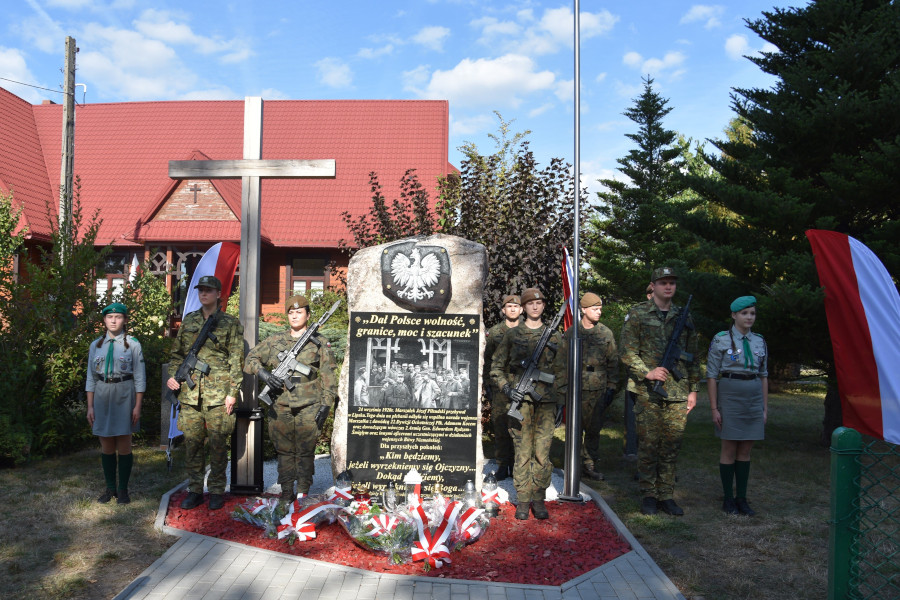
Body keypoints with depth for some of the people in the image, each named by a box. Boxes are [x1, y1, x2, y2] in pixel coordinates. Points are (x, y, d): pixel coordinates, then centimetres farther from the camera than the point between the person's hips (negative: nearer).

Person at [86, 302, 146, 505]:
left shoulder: (132, 344, 0)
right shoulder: (96, 345, 8)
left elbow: (140, 377, -1)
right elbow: (91, 377, 9)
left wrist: (137, 406, -6)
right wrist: (90, 406, 4)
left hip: (124, 396, -3)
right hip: (102, 396, 3)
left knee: (124, 446, 0)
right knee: (106, 446, 7)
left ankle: (123, 490, 11)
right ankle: (110, 488, 19)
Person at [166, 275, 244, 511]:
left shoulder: (230, 324, 1)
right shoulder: (188, 321, 13)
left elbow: (236, 360, -2)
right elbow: (176, 353, 20)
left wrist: (232, 392, -8)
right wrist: (172, 375, 2)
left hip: (218, 394, -3)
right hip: (190, 393, 4)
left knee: (218, 444, 3)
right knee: (191, 443, 8)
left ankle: (217, 491, 14)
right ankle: (194, 490, 19)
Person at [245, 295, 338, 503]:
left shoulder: (320, 343, 4)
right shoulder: (275, 341, 9)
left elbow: (328, 378, 2)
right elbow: (251, 359, 13)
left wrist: (326, 405, -5)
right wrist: (263, 373, -7)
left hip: (309, 407, -2)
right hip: (281, 406, 2)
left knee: (305, 451, 1)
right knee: (284, 450, 8)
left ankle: (303, 494, 12)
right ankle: (286, 492, 19)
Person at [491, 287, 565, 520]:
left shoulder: (554, 335, 10)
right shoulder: (512, 335, 6)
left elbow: (561, 372, 13)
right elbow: (496, 367, 9)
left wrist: (560, 403, 8)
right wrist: (507, 388, -7)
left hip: (547, 402, 1)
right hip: (521, 400, -1)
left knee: (542, 454, 1)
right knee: (522, 453, 1)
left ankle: (539, 499, 15)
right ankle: (523, 500, 13)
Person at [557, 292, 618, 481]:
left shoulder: (606, 333, 5)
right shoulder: (571, 332, 1)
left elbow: (613, 361, 8)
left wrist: (611, 387, 2)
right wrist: (562, 386, 0)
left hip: (598, 389, 1)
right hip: (575, 389, -1)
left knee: (594, 428, 7)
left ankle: (589, 464, 19)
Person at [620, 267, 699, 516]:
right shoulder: (637, 315, 1)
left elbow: (693, 357, 17)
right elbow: (627, 352, -4)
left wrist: (693, 389, 12)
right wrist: (647, 372, -16)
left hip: (678, 393, 4)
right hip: (648, 392, -3)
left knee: (672, 446, 7)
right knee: (649, 445, 1)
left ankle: (667, 496, 18)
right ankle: (648, 495, 14)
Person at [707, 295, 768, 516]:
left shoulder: (759, 341, 10)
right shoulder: (721, 340, -5)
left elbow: (764, 375, 14)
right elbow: (711, 375, -5)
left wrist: (765, 407, 10)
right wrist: (714, 408, -9)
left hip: (754, 398, 5)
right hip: (730, 396, -4)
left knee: (746, 450, 9)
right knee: (729, 449, 2)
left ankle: (741, 498, 18)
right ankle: (728, 498, 13)